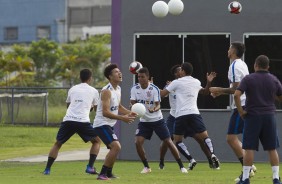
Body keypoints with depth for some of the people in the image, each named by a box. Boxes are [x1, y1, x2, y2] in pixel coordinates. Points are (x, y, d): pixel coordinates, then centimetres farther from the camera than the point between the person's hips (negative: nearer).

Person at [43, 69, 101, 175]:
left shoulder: (72, 89, 18)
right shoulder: (93, 91, 11)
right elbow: (96, 108, 24)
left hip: (68, 120, 3)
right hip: (83, 121, -2)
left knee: (57, 144, 19)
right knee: (96, 141, 17)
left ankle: (47, 169, 11)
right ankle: (90, 167, 4)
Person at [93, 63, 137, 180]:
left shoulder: (118, 89, 9)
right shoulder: (107, 91, -21)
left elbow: (118, 107, 22)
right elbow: (105, 112, -28)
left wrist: (129, 113, 4)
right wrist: (122, 118, -33)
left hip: (109, 124, 10)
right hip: (102, 124, -10)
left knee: (115, 148, 24)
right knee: (116, 146, -23)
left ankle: (108, 173, 39)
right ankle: (102, 174, -19)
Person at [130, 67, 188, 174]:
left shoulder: (154, 89, -14)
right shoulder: (135, 89, -5)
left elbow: (158, 105, -17)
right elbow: (132, 103, -6)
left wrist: (154, 109, -40)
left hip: (157, 120, -3)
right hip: (144, 121, 3)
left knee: (169, 142, -4)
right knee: (138, 142, -14)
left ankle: (181, 166, 7)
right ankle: (146, 167, 4)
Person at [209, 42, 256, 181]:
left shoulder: (235, 66, -14)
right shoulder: (242, 65, 17)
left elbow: (236, 89, -19)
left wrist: (219, 90, -7)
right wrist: (221, 92, 23)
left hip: (241, 106, -10)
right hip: (246, 105, 10)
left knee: (231, 138, -9)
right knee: (233, 138, 15)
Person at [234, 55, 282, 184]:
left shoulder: (248, 79, -3)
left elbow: (236, 95, -15)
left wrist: (240, 111, -7)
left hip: (252, 116, -2)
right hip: (269, 115, 2)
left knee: (249, 148, -1)